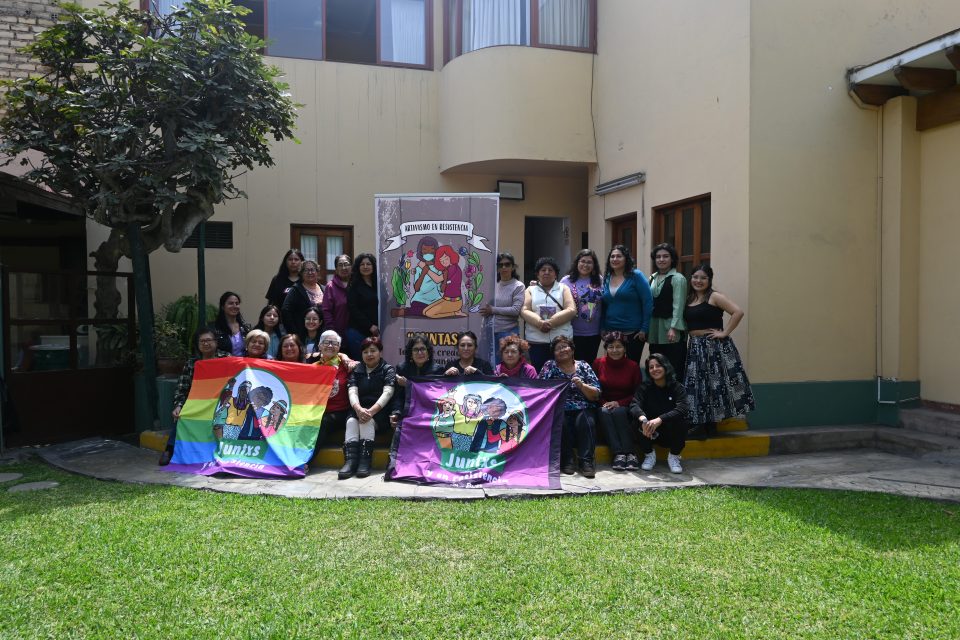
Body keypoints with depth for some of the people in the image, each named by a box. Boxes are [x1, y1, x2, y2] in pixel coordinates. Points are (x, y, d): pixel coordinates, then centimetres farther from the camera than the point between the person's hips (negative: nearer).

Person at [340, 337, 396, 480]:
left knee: (367, 420, -32)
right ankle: (350, 460, -40)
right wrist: (358, 409, -25)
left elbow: (387, 392, -11)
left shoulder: (388, 369, 4)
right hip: (359, 410, 3)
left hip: (380, 412, -3)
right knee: (351, 421, -28)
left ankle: (365, 461, -37)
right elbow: (352, 391, -2)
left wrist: (371, 411, -27)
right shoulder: (356, 371, 14)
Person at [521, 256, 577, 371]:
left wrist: (550, 322, -14)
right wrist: (540, 323, -18)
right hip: (536, 340, 0)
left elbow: (571, 310, -2)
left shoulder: (563, 288, 11)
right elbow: (524, 311, 1)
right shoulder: (530, 290, 13)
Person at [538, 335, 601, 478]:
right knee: (561, 423, -31)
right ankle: (566, 460, -20)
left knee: (585, 421, -30)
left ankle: (586, 461, -26)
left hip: (583, 410, 1)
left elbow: (596, 395, 5)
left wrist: (582, 385, -12)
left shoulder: (583, 366, 11)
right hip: (560, 411, -1)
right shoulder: (550, 366, 12)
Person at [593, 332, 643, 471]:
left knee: (619, 412, -34)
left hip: (625, 406, -1)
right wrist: (604, 403, -12)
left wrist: (618, 403, -14)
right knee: (604, 412, -33)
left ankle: (631, 453, -30)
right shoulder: (598, 363, 3)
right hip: (604, 405, 1)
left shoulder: (633, 366, 0)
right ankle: (619, 453, -37)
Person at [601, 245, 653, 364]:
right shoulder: (606, 278, 8)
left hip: (633, 332, -4)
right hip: (611, 332, 4)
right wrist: (602, 328, 6)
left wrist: (644, 328, -13)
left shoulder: (636, 276, -6)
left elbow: (648, 302, -10)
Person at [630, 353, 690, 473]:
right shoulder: (645, 387, -4)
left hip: (672, 434, -1)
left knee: (681, 421, -31)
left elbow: (682, 409, -26)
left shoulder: (677, 387, -8)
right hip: (651, 434, 1)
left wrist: (659, 420, -42)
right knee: (638, 421, -28)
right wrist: (643, 418, -45)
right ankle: (649, 455, -2)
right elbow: (634, 405, -21)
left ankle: (674, 456, -5)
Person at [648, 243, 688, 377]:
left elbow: (678, 306, -11)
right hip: (654, 330, 6)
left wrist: (673, 328, -18)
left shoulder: (678, 279, -5)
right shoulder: (652, 278, 14)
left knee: (674, 369, -6)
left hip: (671, 330, -6)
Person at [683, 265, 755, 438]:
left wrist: (725, 333, -15)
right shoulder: (689, 299, 12)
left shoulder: (714, 297, -7)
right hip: (694, 347, 7)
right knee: (696, 385, 8)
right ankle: (700, 425, 16)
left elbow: (738, 312, -15)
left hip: (714, 346, -7)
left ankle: (711, 425, 3)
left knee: (714, 383, -3)